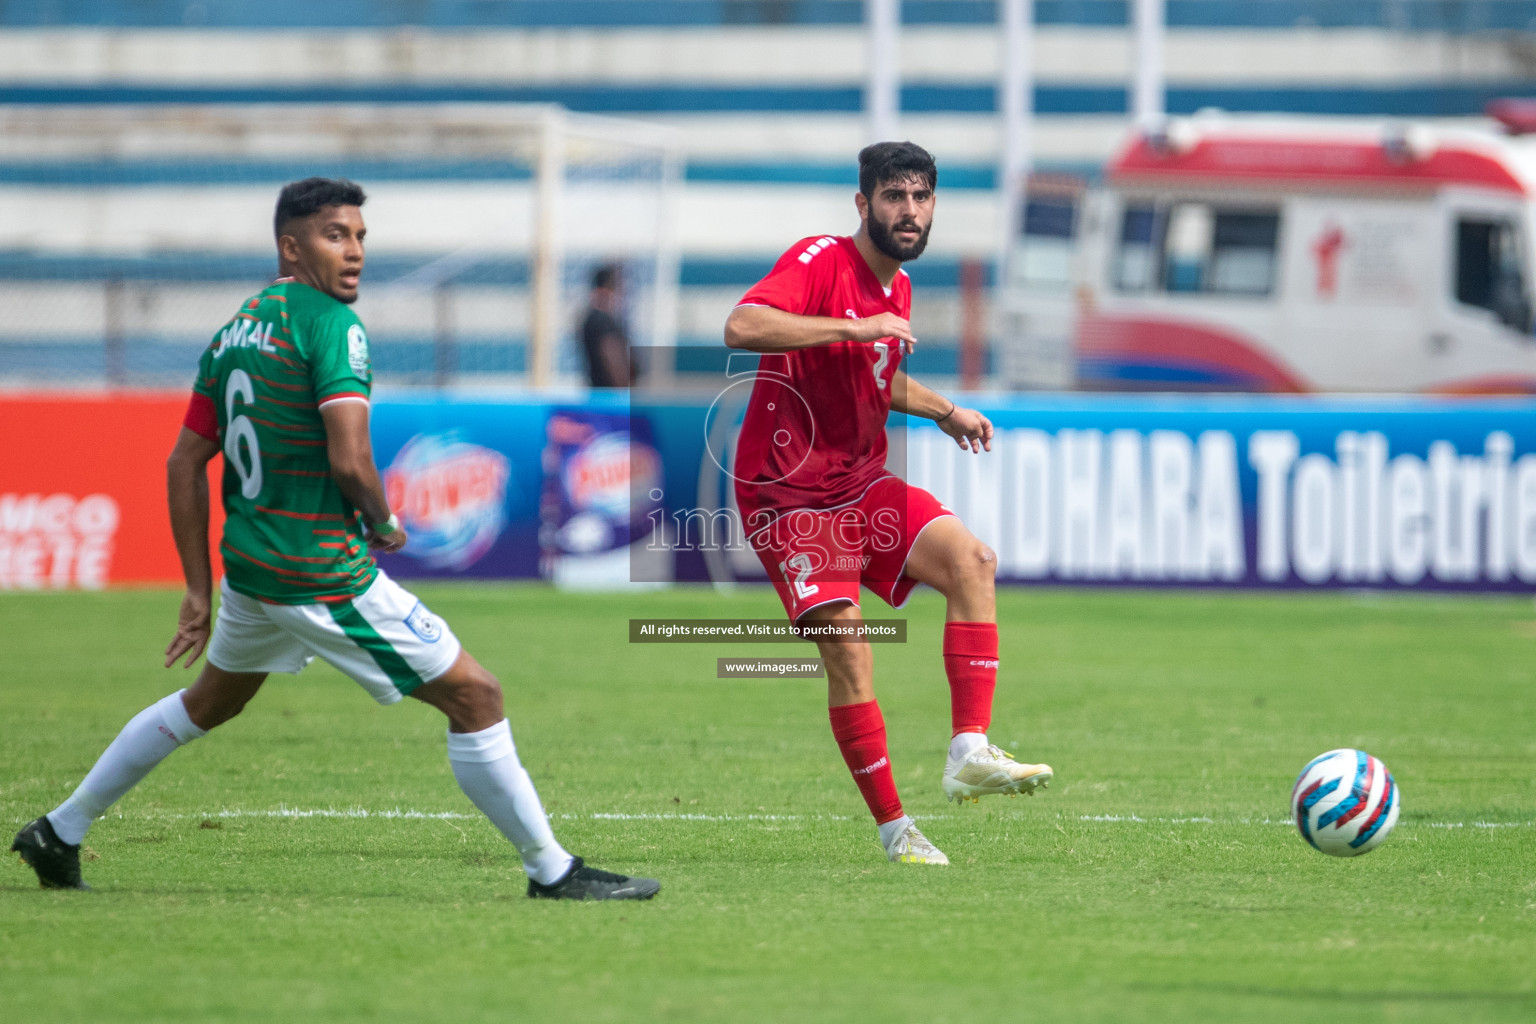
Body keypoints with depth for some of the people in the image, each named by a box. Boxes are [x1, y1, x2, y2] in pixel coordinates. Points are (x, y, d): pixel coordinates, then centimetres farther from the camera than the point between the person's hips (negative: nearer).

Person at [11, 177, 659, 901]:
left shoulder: (235, 330, 10)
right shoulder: (330, 323, -15)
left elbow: (185, 463, 13)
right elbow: (349, 460, -25)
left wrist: (200, 592, 16)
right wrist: (384, 524, -4)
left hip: (247, 565, 8)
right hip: (324, 575, -8)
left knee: (210, 702, 31)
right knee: (475, 697, -2)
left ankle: (60, 833, 37)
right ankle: (552, 872, 0)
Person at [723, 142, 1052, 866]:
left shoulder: (897, 289, 12)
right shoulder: (821, 263, -14)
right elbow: (741, 327, -33)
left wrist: (945, 411, 19)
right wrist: (856, 327, -31)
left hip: (864, 482, 7)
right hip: (788, 494, -7)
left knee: (969, 560, -18)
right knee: (846, 651, -14)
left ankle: (970, 753, -23)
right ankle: (893, 828, -2)